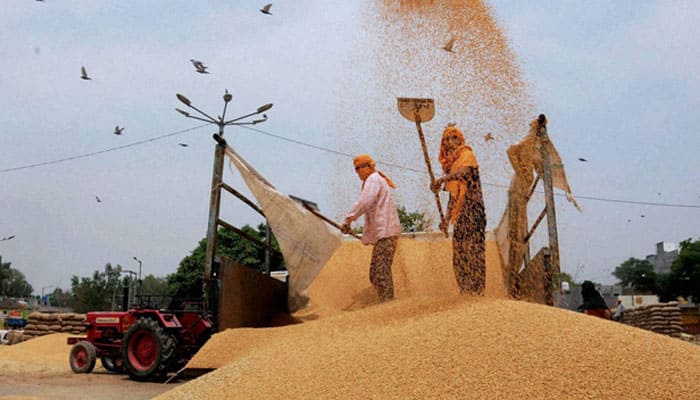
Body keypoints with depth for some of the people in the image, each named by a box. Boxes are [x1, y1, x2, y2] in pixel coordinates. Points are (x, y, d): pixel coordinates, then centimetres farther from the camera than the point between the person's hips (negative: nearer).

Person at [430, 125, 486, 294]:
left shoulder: (467, 155, 0)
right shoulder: (451, 164, 21)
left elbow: (465, 170, -24)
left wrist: (442, 179, -34)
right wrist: (446, 219, 20)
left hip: (471, 209, -8)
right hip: (460, 214, 8)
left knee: (473, 248, -12)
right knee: (459, 251, 7)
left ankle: (477, 289, -10)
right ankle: (465, 290, 12)